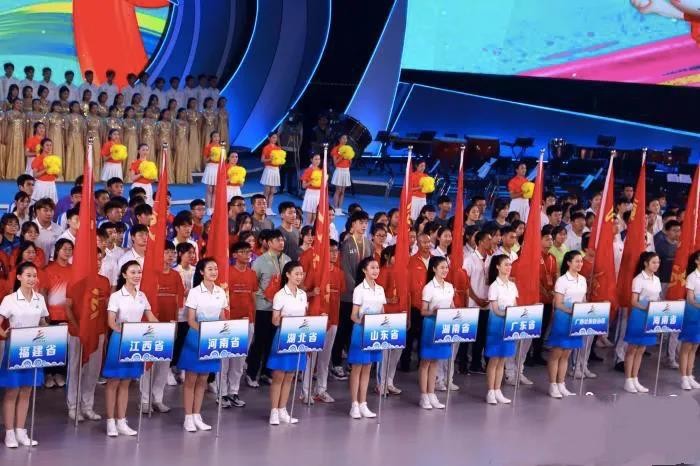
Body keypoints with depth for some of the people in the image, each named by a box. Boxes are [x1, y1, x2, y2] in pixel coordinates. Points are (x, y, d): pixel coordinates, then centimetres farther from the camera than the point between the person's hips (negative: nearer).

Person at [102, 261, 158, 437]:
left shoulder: (142, 296, 8)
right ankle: (110, 421, 7)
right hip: (119, 340, -5)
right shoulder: (116, 296, -7)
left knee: (125, 382, 10)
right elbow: (111, 322, -13)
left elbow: (151, 318, 11)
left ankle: (121, 421, 14)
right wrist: (124, 332, -29)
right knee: (113, 382, 2)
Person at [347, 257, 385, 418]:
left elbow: (382, 313, 13)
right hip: (361, 330, -6)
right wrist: (362, 323, -27)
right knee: (357, 368, 0)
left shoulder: (380, 289, 9)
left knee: (367, 368, 9)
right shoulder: (359, 289, -7)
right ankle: (354, 405, 5)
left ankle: (363, 404, 14)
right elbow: (353, 316, -9)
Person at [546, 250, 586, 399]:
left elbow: (583, 300, 15)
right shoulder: (562, 280, -11)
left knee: (566, 354, 11)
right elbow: (558, 304, -14)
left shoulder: (582, 280, 9)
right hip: (562, 319, -6)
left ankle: (561, 385, 16)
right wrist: (572, 311, -25)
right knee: (556, 353, 1)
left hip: (577, 319, 6)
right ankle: (553, 386, 7)